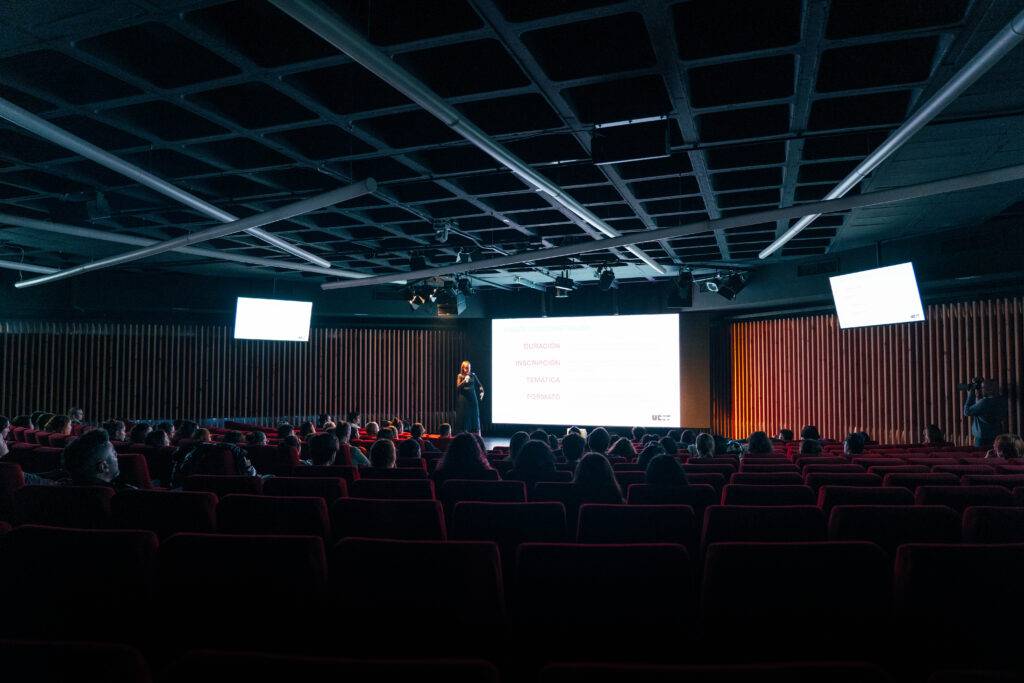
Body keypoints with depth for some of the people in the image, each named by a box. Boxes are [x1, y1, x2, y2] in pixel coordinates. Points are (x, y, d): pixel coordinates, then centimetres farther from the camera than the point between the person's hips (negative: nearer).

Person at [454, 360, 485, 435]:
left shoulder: (473, 376, 5)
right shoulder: (460, 376, 0)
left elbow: (479, 385, 13)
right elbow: (458, 386, -11)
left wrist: (482, 392, -1)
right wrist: (464, 381, -24)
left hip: (472, 398, 2)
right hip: (463, 399, -2)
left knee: (474, 416, 3)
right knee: (463, 416, -2)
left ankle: (475, 435, 7)